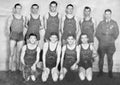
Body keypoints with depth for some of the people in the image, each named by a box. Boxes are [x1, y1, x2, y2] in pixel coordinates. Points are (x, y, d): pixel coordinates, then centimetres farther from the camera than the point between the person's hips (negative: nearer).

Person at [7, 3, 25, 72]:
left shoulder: (23, 17, 8)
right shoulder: (11, 17, -1)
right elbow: (8, 27, 2)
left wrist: (23, 35, 7)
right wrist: (9, 35, -1)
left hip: (21, 36, 3)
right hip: (13, 36, -3)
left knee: (19, 52, 6)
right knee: (12, 53, -4)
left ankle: (18, 66, 15)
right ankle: (12, 67, 4)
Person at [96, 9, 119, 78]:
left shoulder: (114, 23, 2)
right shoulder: (101, 23, 3)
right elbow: (97, 33, 6)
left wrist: (112, 40, 4)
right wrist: (101, 40, 2)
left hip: (111, 44, -1)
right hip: (102, 44, 1)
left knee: (110, 58, 3)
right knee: (101, 57, 5)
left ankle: (110, 72, 13)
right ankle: (101, 71, 14)